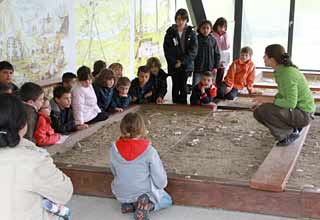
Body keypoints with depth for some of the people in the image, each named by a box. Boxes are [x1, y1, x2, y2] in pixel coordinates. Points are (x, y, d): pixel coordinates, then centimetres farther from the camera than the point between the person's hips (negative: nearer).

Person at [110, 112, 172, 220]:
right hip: (145, 193, -4)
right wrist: (161, 185, 8)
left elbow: (115, 173, 2)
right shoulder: (149, 151, -24)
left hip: (121, 195, 5)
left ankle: (129, 204, 6)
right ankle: (147, 205, -6)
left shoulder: (114, 149, -14)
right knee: (167, 200, 25)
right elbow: (161, 180, -17)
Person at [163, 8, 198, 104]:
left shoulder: (191, 33, 1)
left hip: (186, 65, -1)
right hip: (173, 65, 1)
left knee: (183, 86, 0)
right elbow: (167, 50, -3)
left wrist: (182, 61, -12)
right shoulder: (170, 32, 1)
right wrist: (175, 62, -11)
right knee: (176, 86, 5)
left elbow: (193, 50, -5)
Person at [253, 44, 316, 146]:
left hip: (303, 114, -9)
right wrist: (264, 103, 2)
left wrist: (268, 102, -19)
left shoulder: (288, 73, -25)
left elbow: (291, 103, -30)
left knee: (263, 111, -26)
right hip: (294, 109, 9)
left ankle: (290, 133, -6)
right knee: (258, 112, 6)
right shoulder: (281, 70, 3)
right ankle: (292, 128, 11)